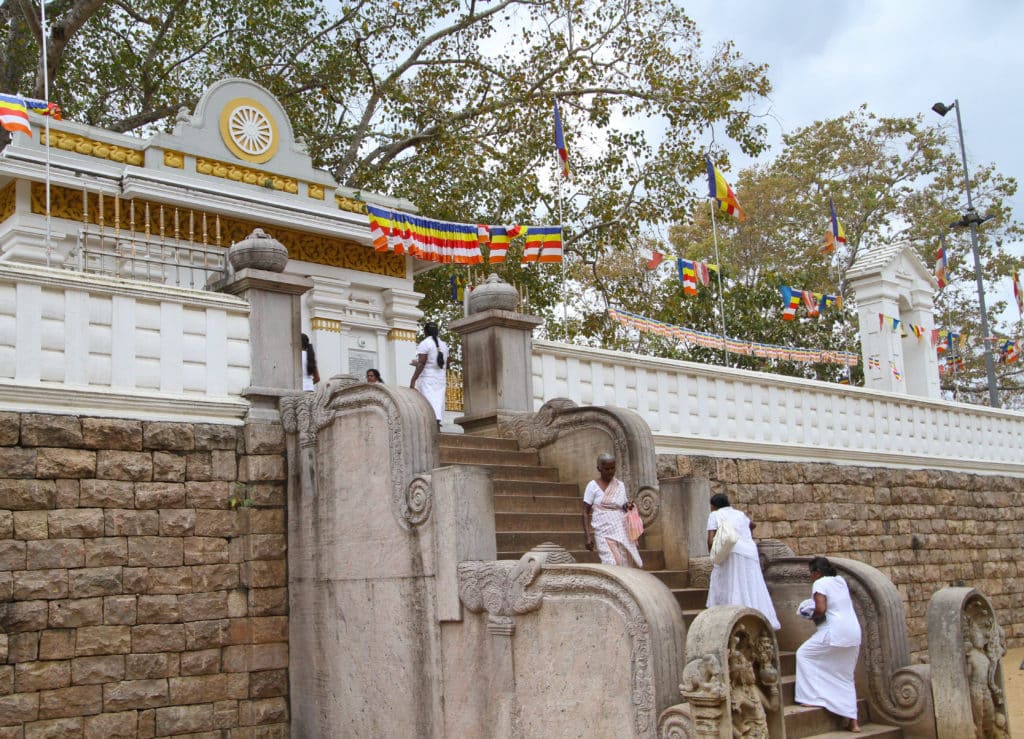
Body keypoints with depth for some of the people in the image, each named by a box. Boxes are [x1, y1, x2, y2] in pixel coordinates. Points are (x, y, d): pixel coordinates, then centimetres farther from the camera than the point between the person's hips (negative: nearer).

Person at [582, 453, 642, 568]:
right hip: (604, 532, -4)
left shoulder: (620, 485, 11)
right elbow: (586, 513, -1)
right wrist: (588, 536, -9)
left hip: (622, 531, 4)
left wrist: (627, 507, -2)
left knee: (626, 564, -5)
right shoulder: (593, 486, -1)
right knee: (612, 565, -16)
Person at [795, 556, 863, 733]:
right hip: (853, 632, 8)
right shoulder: (841, 581, 15)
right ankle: (853, 720, 10)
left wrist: (811, 616, 0)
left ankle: (812, 697, 2)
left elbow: (821, 609, -20)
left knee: (804, 654, 8)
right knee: (845, 676, 14)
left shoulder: (820, 583, -9)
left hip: (835, 632, -8)